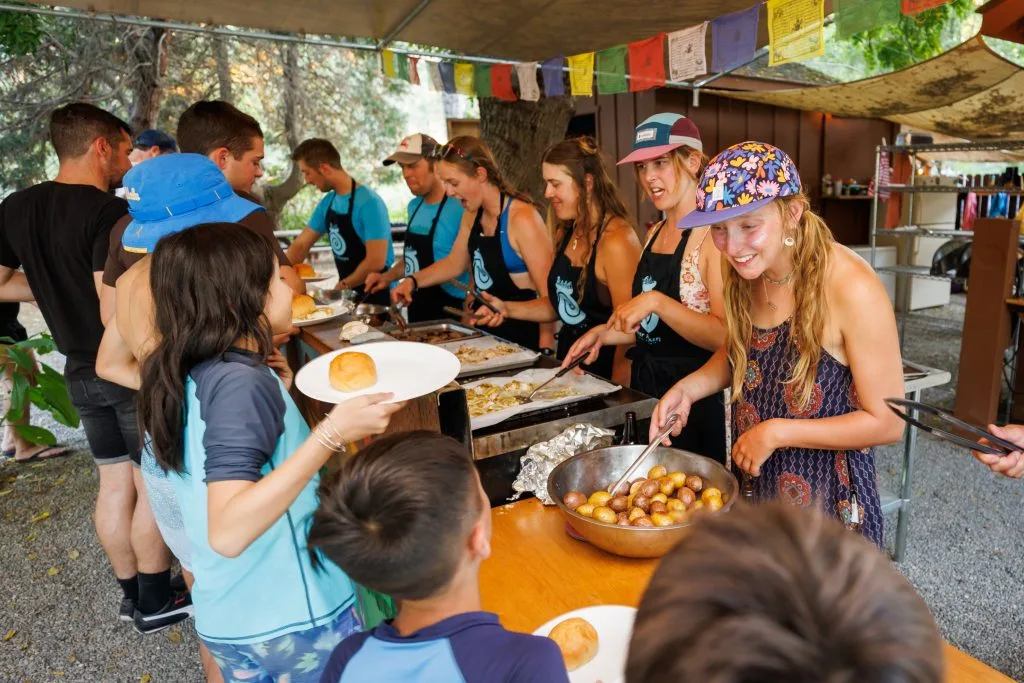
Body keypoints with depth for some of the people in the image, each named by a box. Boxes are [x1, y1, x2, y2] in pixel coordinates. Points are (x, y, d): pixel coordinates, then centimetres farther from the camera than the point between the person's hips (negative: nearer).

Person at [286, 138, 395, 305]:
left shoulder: (369, 203, -20)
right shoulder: (327, 203, 4)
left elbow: (376, 262, -24)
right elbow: (301, 244, 11)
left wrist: (343, 285, -11)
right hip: (347, 294, 7)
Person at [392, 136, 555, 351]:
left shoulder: (522, 218, -21)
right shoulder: (472, 214, 4)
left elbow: (549, 293, -20)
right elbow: (454, 263, 19)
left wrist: (545, 351, -21)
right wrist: (413, 281, 6)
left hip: (525, 337, -8)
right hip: (487, 331, 8)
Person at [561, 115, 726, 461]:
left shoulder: (713, 233, -14)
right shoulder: (654, 234, 10)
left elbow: (724, 335, -23)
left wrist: (656, 302, -29)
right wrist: (605, 333, 4)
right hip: (646, 387, 8)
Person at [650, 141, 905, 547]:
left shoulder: (852, 289, -25)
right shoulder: (745, 273, -7)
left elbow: (887, 422, -18)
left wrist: (775, 432, -21)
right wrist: (691, 386, -8)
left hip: (829, 499, -6)